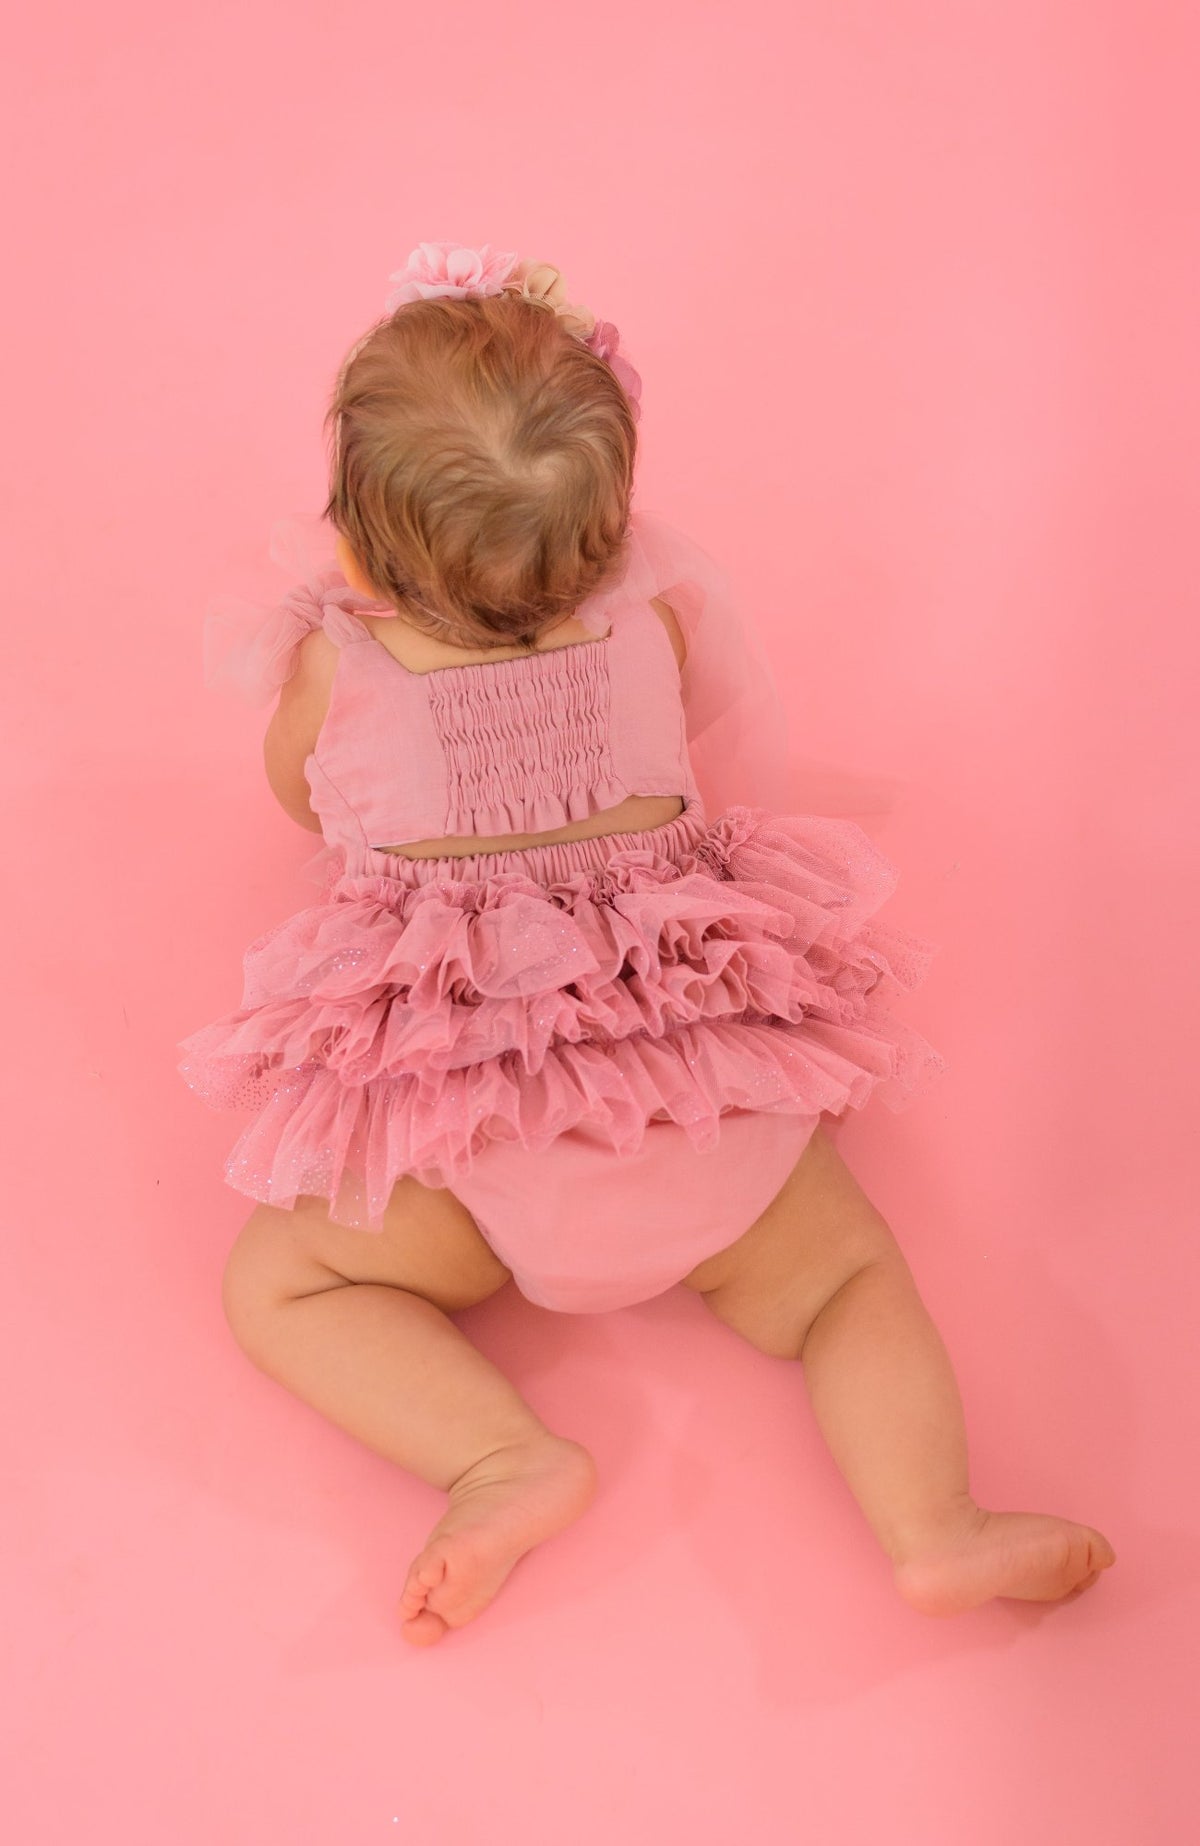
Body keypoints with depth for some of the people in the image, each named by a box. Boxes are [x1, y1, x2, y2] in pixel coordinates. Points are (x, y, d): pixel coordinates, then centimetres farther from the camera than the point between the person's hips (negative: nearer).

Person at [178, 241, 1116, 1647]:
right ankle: (935, 1530, -4)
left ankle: (504, 1461, -6)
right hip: (701, 1094, 3)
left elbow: (298, 796, 21)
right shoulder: (657, 609, 2)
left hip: (464, 1124, -2)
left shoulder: (335, 664, -3)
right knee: (851, 1276, 19)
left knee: (277, 1281, 12)